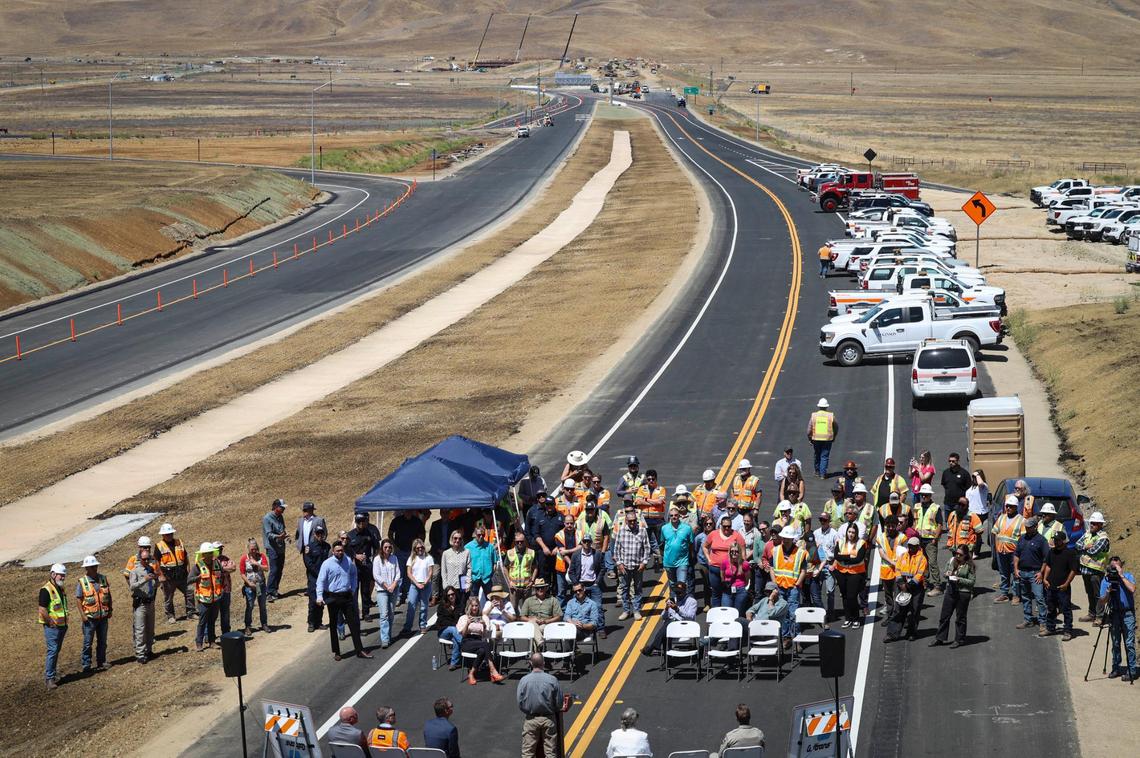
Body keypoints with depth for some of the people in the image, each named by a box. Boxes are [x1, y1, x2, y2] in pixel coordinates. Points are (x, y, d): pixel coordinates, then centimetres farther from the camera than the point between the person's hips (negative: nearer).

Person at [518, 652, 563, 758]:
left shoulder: (524, 680, -11)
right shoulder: (552, 680, -12)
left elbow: (520, 702, -6)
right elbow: (559, 703, -6)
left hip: (530, 719, 0)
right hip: (548, 719, 0)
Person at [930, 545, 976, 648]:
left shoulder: (969, 565, -11)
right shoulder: (952, 560, 3)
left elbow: (971, 582, -12)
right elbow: (944, 573, 14)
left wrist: (959, 579, -21)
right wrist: (946, 574, -9)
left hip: (963, 593, -5)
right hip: (951, 591, 5)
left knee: (960, 617, 7)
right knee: (944, 616, 9)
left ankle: (959, 640, 20)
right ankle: (940, 638, 18)